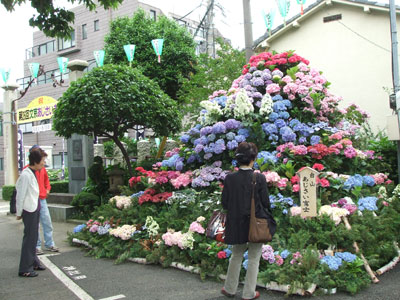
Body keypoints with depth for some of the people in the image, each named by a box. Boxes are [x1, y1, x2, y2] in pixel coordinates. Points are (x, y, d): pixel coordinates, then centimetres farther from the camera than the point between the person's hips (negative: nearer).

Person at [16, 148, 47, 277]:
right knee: (29, 238, -3)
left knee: (33, 237, 17)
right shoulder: (26, 175, -19)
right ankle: (25, 269, 4)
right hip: (29, 210, -9)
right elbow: (20, 195, -17)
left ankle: (33, 262, 30)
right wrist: (19, 213, -11)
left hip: (35, 208, 9)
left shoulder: (32, 173, 9)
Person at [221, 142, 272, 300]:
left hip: (236, 224, 3)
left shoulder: (229, 178, -9)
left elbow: (224, 202, -4)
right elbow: (266, 202, -10)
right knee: (254, 258, 14)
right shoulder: (259, 178, -16)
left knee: (236, 256, 22)